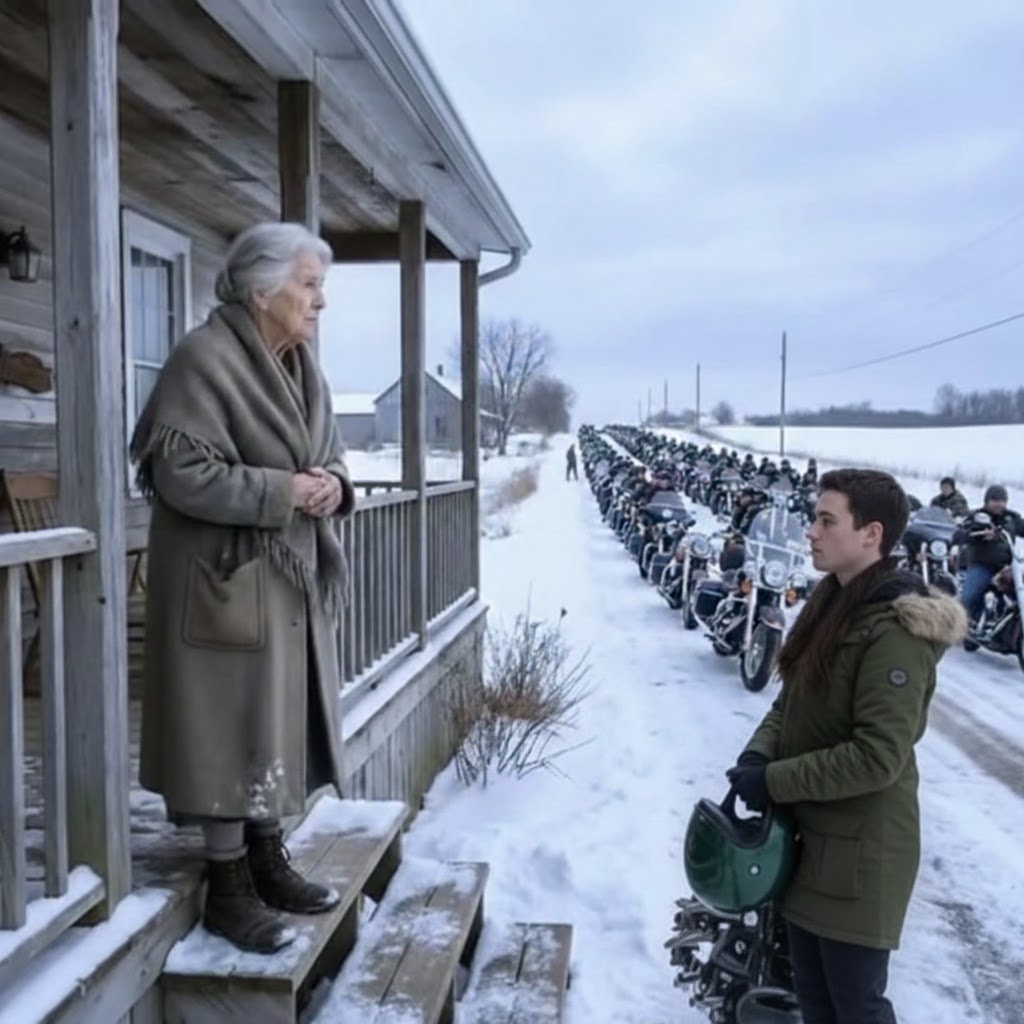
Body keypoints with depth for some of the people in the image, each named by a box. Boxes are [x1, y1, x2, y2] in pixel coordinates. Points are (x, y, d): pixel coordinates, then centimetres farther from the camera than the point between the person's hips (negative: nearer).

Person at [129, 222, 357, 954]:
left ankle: (268, 861, 30)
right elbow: (179, 471, -20)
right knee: (230, 726, 0)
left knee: (278, 722, 15)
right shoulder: (204, 359, -15)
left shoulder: (303, 366, 11)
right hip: (226, 578, -8)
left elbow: (331, 456, 18)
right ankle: (228, 887, 15)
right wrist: (282, 492, -21)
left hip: (293, 577, 9)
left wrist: (333, 485, -6)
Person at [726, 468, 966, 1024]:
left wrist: (774, 781, -19)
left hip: (858, 849, -8)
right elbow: (793, 700, 13)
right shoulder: (831, 602, 6)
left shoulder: (895, 631, -22)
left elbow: (876, 757, -25)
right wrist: (759, 753, -5)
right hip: (808, 833, 8)